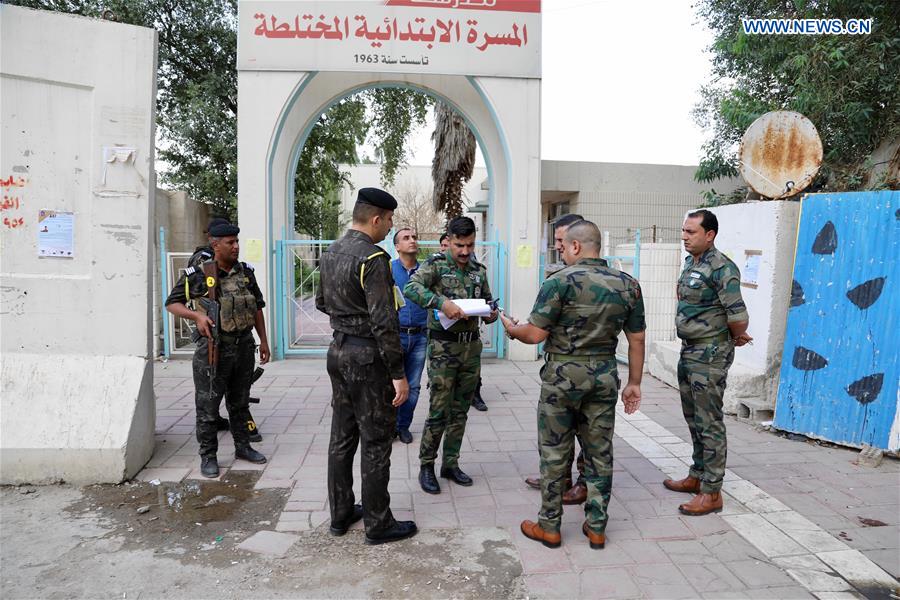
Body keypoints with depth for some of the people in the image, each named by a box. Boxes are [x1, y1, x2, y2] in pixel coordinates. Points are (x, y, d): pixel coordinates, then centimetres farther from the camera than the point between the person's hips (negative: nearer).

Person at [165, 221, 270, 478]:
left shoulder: (246, 272, 7)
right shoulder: (198, 274, -8)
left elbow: (257, 307, 13)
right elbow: (172, 303, -1)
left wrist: (264, 341, 11)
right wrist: (196, 314, -20)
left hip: (244, 346, 5)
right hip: (214, 349, -4)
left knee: (240, 402, 17)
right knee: (208, 406, 3)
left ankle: (242, 447, 31)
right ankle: (208, 456, 16)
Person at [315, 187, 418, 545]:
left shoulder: (330, 253, 8)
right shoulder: (373, 258, -19)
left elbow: (321, 303, 19)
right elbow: (384, 323, -22)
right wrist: (398, 374, -18)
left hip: (338, 351, 9)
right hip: (368, 357, -9)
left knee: (342, 437, 16)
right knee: (376, 443, 3)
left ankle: (340, 514, 29)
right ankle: (378, 525, 16)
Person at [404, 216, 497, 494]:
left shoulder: (479, 270, 9)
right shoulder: (436, 264, -7)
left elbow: (489, 301, 18)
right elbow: (410, 288, -23)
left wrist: (491, 314, -5)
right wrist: (442, 302, -34)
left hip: (472, 346, 5)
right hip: (444, 347, -5)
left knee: (460, 411, 12)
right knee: (439, 412, -2)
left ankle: (450, 464, 26)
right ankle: (426, 466, 15)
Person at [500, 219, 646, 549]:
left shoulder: (562, 281, -12)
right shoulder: (627, 285, 4)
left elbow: (535, 334, -13)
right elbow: (637, 339, 7)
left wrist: (511, 328, 7)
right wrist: (634, 383, 14)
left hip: (563, 374, -4)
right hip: (605, 375, 5)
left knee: (555, 454, 8)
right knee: (600, 453, 13)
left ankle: (549, 526, 19)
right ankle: (596, 527, 24)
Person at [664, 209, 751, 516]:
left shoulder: (721, 268, -18)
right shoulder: (690, 263, 10)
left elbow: (738, 316, -22)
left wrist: (736, 338, -2)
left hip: (709, 354, -9)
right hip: (688, 350, 9)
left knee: (709, 423, -2)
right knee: (693, 419, 18)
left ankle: (711, 492, 8)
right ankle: (697, 476, 32)